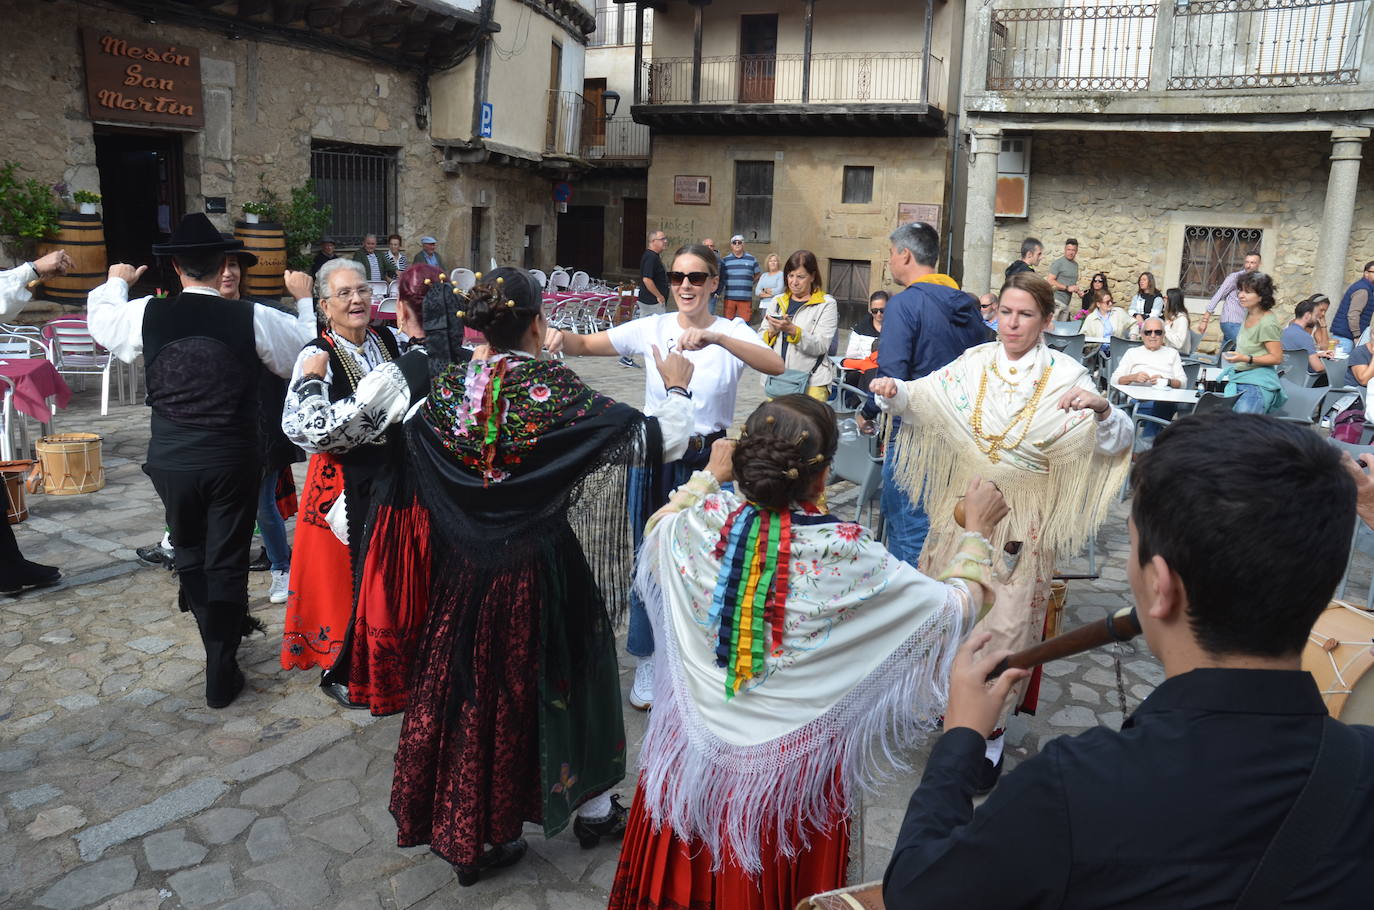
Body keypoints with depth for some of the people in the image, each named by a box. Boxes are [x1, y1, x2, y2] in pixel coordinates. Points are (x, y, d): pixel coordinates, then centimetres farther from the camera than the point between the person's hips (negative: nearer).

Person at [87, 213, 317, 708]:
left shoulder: (146, 314, -6)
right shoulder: (253, 318, -12)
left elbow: (101, 319, 17)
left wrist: (115, 283, 37)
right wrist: (304, 299, 17)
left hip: (171, 459, 2)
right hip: (233, 459, -1)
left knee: (189, 552, 24)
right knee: (227, 561, 8)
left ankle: (218, 635, 40)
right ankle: (221, 675, 16)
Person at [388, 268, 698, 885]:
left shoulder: (449, 388, -7)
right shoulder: (554, 390, -20)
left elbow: (411, 428, 16)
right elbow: (661, 441, -19)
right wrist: (675, 388, 0)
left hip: (467, 571, 4)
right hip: (543, 569, -4)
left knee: (474, 687, 17)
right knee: (562, 678, 16)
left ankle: (467, 834, 31)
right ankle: (593, 808, 38)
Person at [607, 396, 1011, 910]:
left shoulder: (697, 525, -18)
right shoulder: (845, 555, -25)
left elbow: (657, 529, 9)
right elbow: (956, 607, -10)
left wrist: (708, 479, 19)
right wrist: (978, 532, 5)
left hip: (697, 747, 3)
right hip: (790, 767, -2)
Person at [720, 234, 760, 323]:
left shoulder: (751, 260, 8)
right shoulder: (725, 260, 7)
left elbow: (756, 275, 19)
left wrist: (748, 283, 7)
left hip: (746, 298, 0)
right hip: (729, 297, 0)